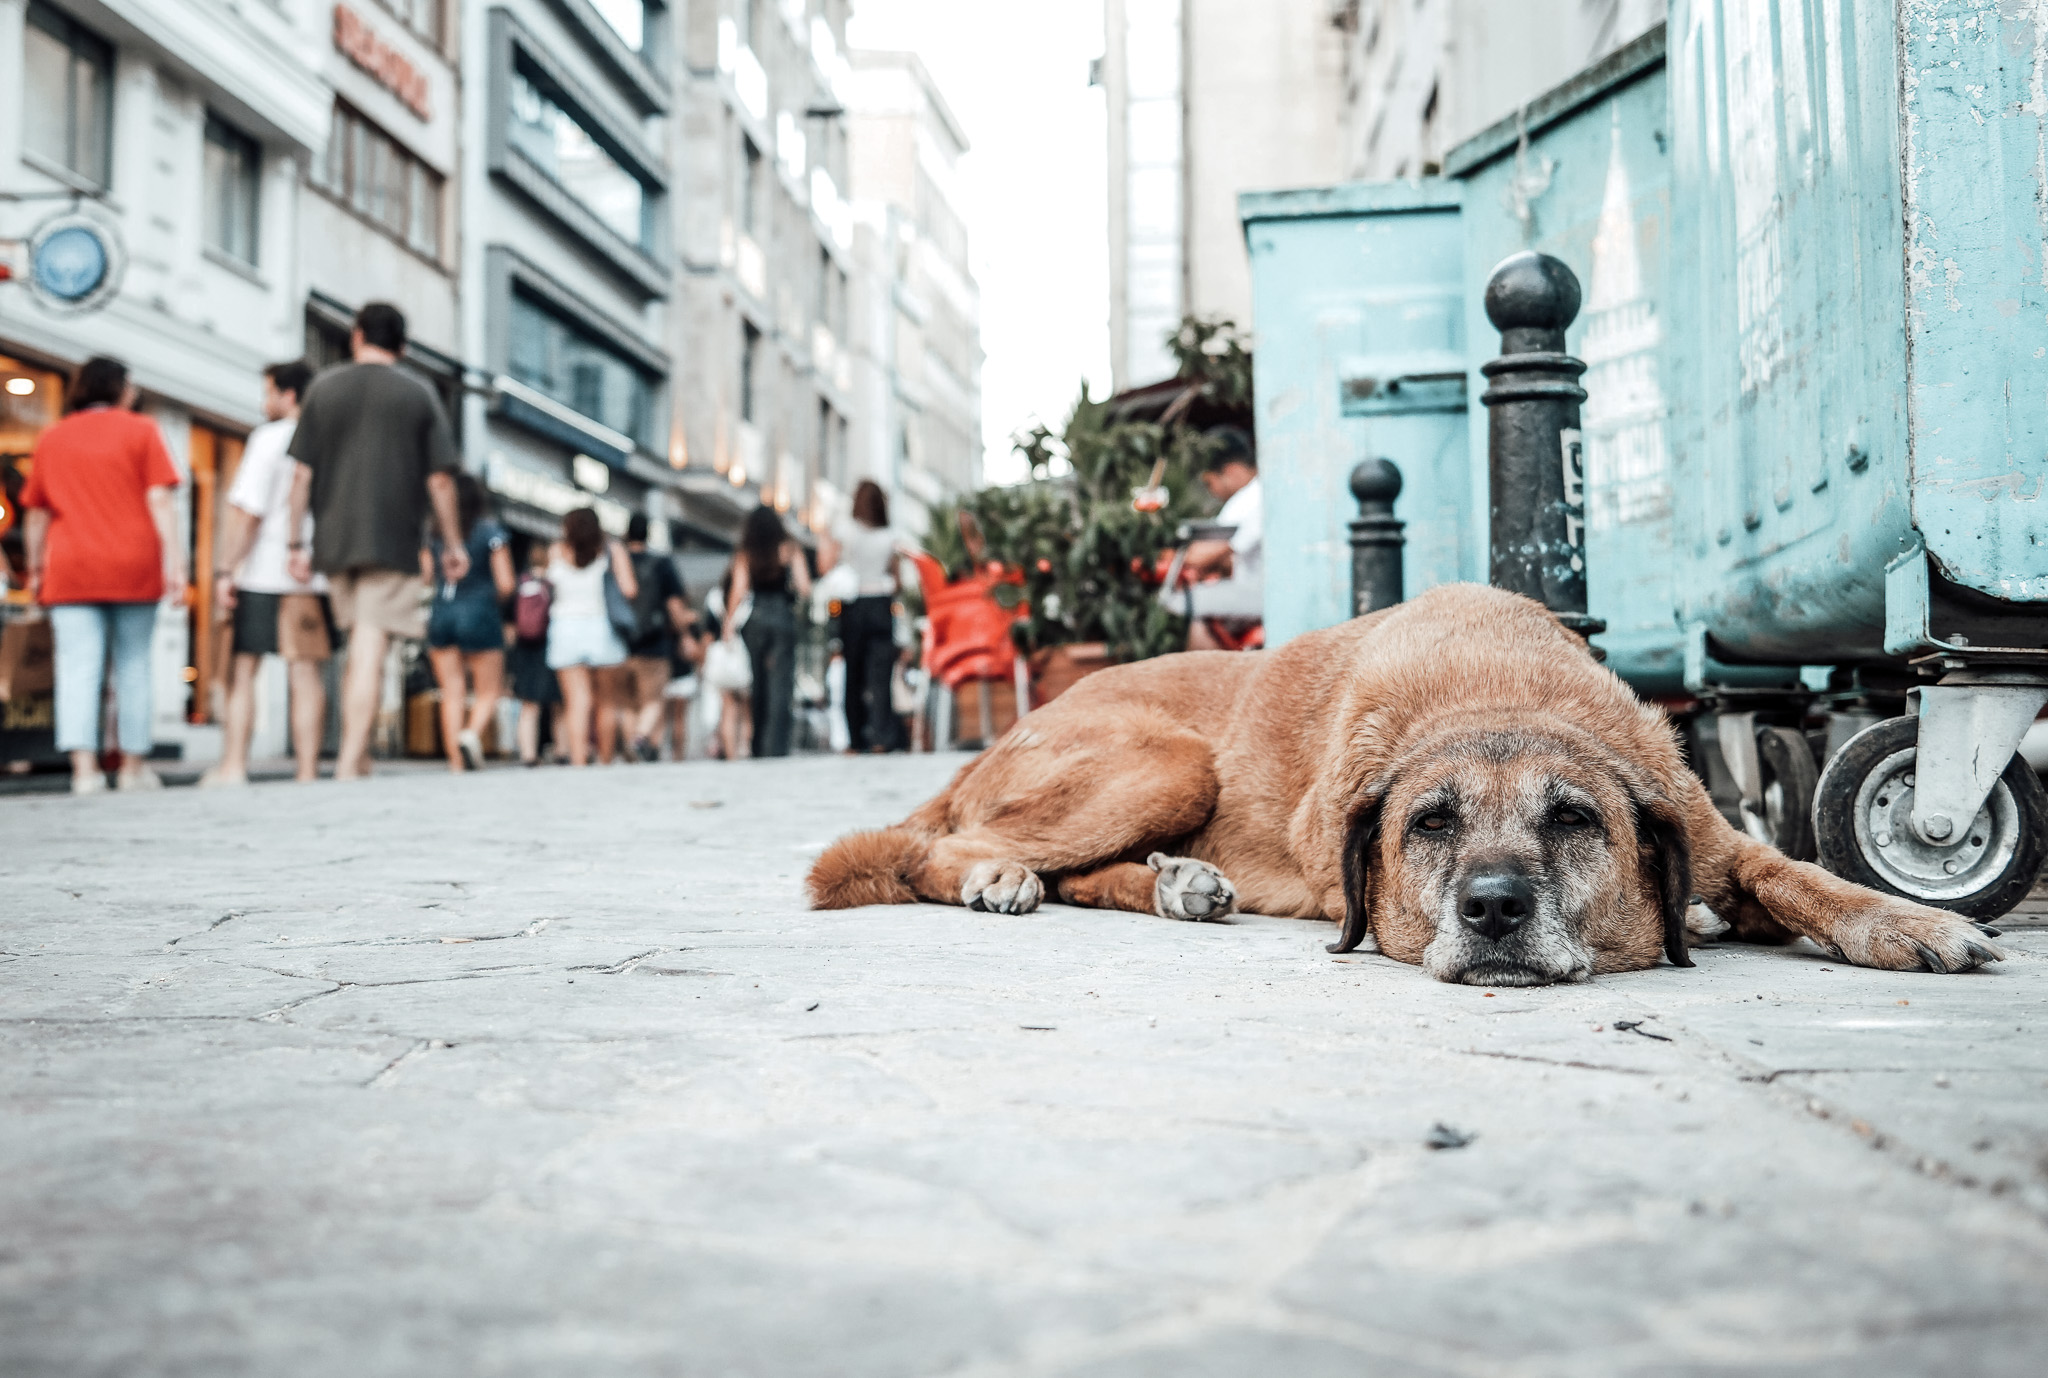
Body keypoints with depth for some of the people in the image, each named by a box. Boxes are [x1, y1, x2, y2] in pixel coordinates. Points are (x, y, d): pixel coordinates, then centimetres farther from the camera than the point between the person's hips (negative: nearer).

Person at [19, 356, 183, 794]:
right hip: (133, 567, -1)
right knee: (133, 668, 8)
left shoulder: (52, 438, 12)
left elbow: (37, 512, 12)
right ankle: (134, 766, 12)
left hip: (71, 570, 1)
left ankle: (84, 767, -16)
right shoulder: (140, 430, 5)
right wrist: (173, 557, -8)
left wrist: (35, 567, 18)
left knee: (78, 670, -4)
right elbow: (159, 499, -5)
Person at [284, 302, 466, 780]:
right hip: (393, 539, -3)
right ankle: (349, 764, -12)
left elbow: (302, 474, 4)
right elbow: (440, 478, -1)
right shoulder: (418, 395, 5)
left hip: (335, 539, 3)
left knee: (360, 647, 17)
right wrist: (453, 543, 7)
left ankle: (354, 754, 16)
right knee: (370, 651, -6)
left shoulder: (324, 388, 9)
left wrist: (297, 543, 7)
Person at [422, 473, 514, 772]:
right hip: (479, 615, -3)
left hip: (441, 615, 3)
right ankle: (472, 733, -22)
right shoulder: (492, 531, -3)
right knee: (489, 691, 6)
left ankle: (456, 758, -2)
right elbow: (505, 584, -7)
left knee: (451, 692, 5)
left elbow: (425, 579, 5)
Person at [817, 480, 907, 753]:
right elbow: (894, 574, 9)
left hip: (853, 607, -1)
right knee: (879, 672, -3)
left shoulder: (844, 530, -4)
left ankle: (856, 739, 10)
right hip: (882, 605, 1)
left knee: (853, 672, 7)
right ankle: (882, 735, -16)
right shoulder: (889, 535, 3)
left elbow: (825, 566, -6)